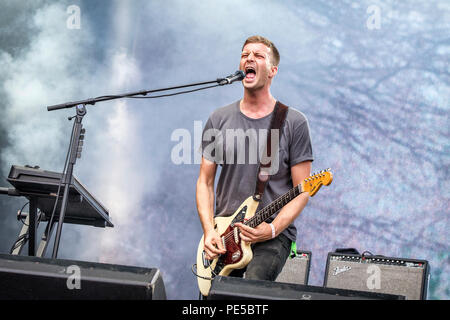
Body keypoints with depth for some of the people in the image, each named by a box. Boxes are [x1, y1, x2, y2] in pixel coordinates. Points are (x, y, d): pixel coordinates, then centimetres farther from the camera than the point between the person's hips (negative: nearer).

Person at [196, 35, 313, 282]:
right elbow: (205, 182, 10)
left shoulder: (294, 123, -2)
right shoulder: (219, 120, 7)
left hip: (274, 235, -3)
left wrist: (272, 229, -16)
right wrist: (209, 231, -5)